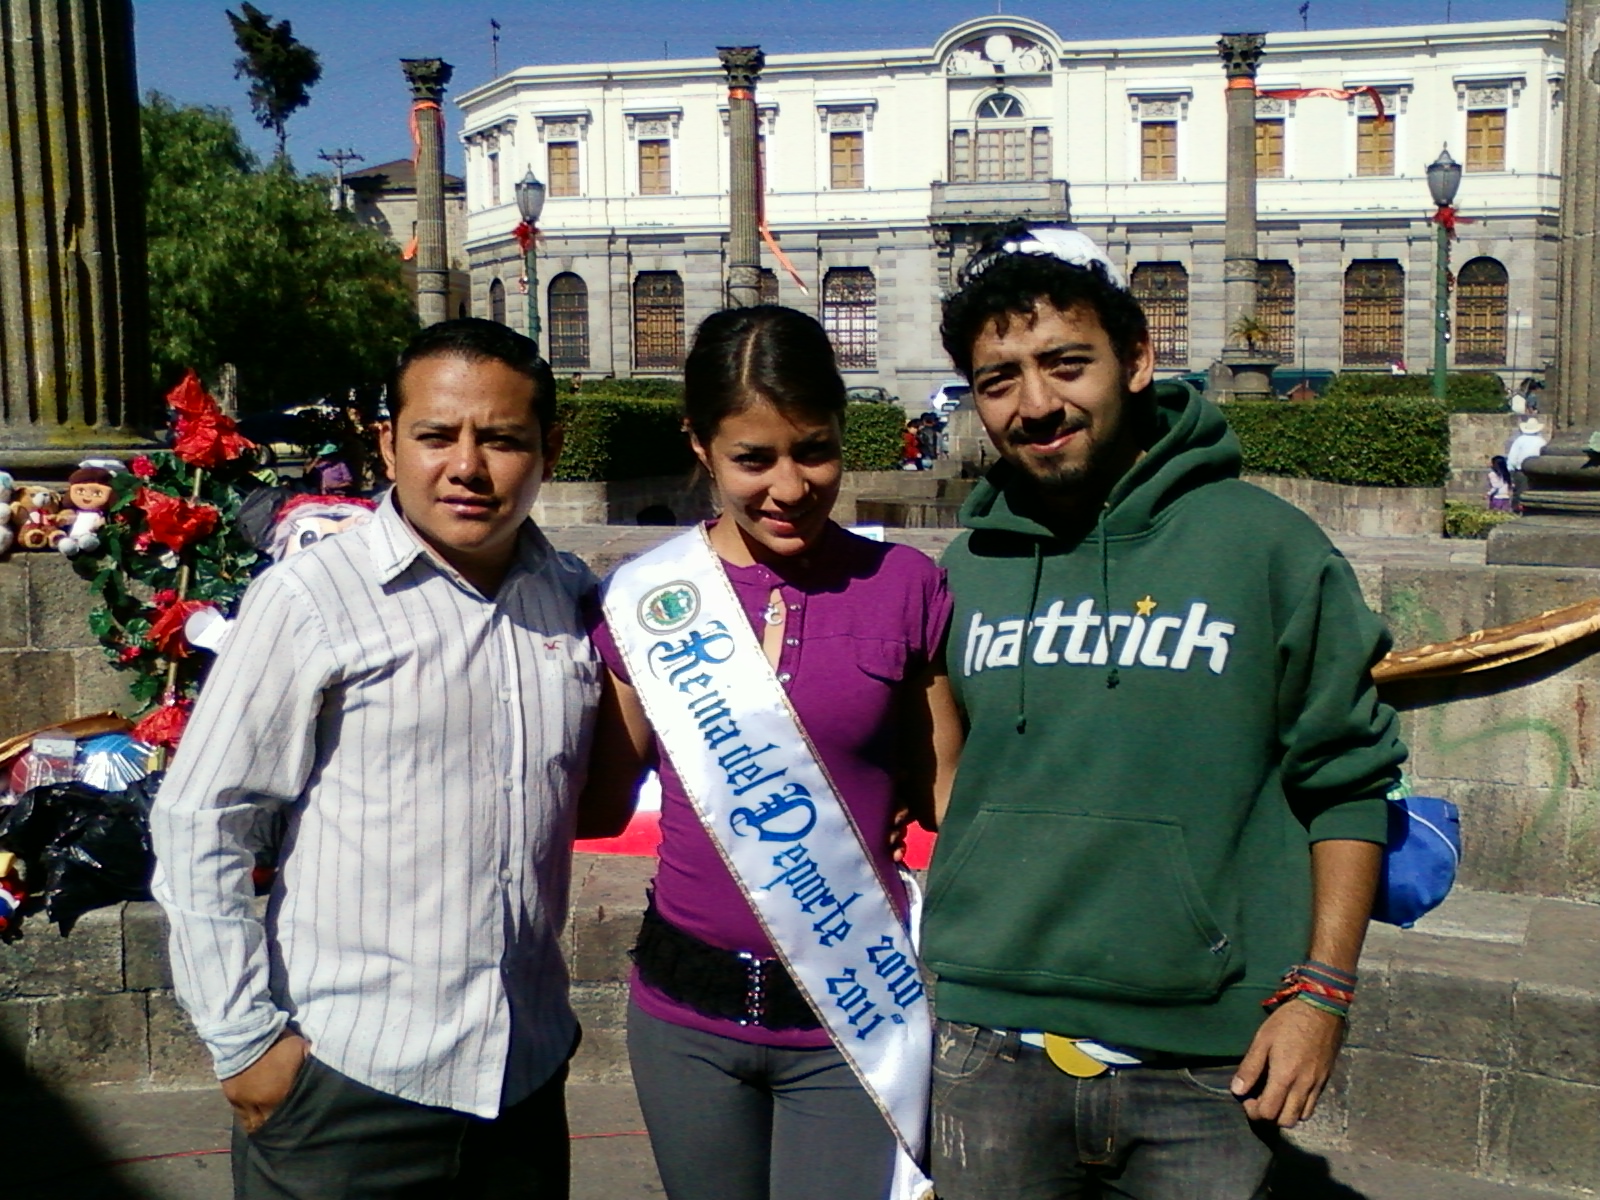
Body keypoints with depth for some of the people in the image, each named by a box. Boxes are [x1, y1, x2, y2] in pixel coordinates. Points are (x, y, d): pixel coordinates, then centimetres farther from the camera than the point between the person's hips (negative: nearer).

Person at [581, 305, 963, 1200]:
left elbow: (948, 795, 2)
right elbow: (607, 801, 4)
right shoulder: (649, 594, -3)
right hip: (688, 1008, 2)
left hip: (857, 1010, -2)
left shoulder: (906, 587, -6)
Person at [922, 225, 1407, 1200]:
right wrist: (926, 990, 11)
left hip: (1207, 1068, -2)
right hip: (987, 1055, 3)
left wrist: (1320, 991, -5)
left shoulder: (1267, 546, -5)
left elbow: (1347, 781, 0)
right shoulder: (965, 572, 4)